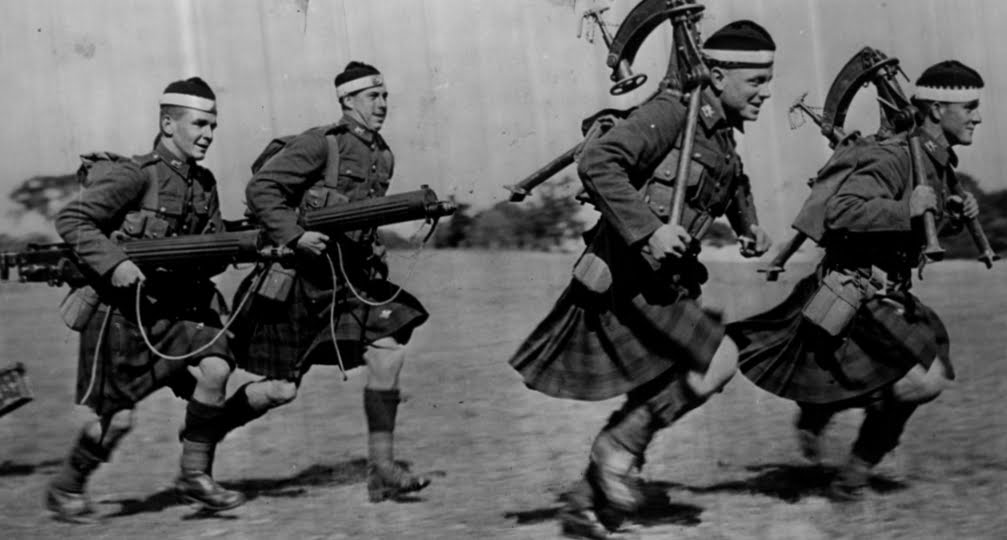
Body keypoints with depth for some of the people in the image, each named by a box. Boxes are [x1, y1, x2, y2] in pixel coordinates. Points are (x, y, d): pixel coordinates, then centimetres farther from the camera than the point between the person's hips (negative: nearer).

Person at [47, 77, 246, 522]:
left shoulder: (204, 184, 7)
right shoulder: (136, 175, -15)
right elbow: (70, 220, -16)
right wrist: (114, 263, -27)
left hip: (174, 310, 6)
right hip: (122, 314, -6)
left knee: (215, 368, -19)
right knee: (117, 419, -1)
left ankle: (195, 476, -5)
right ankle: (66, 489, 26)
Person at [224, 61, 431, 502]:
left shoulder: (383, 156, 10)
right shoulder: (321, 143, -12)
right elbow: (260, 189, -15)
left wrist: (372, 249, 7)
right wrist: (295, 236, -25)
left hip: (350, 278, 7)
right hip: (301, 280, -7)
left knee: (388, 354, -11)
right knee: (281, 389, -2)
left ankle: (381, 470, -3)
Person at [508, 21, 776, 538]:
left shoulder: (721, 132, 13)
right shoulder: (671, 112, -15)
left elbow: (732, 181, 37)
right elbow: (596, 162, -28)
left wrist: (749, 225, 19)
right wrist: (648, 230, -32)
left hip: (661, 281, 9)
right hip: (627, 276, -9)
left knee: (656, 402, 11)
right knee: (719, 361, -16)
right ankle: (619, 448, -2)